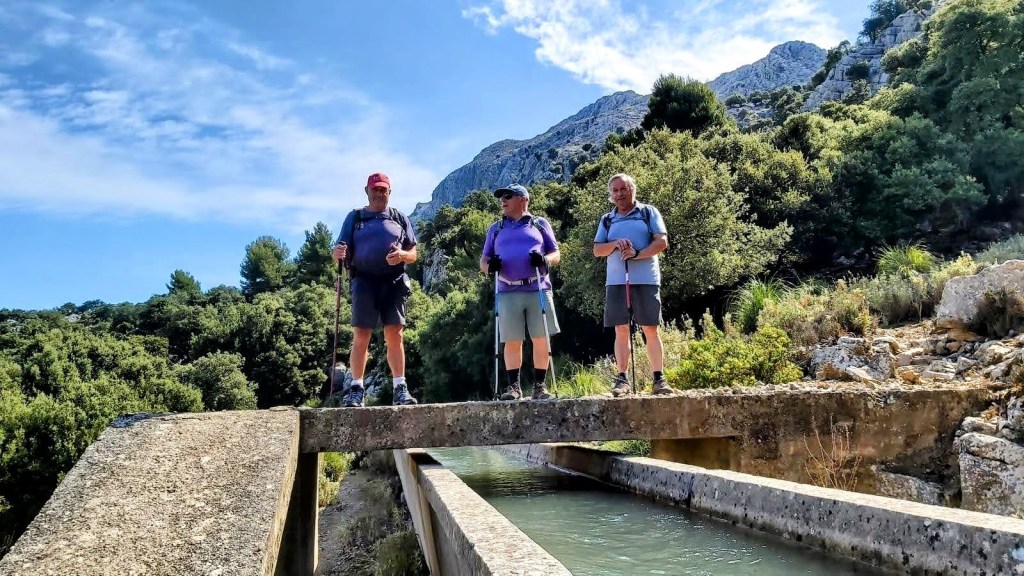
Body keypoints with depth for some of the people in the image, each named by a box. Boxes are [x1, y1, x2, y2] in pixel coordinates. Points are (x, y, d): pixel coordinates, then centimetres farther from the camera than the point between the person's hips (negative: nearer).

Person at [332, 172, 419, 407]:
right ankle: (356, 388, 2)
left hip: (394, 282, 0)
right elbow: (339, 254, 10)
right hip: (364, 282, 0)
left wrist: (403, 255, -10)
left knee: (394, 335, -4)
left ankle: (400, 388, 0)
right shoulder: (355, 217, 16)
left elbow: (414, 254, 13)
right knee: (361, 337, -4)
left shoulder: (400, 218, 17)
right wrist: (338, 253, -14)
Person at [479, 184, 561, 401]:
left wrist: (545, 259, -12)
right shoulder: (496, 229, 21)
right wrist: (489, 265, -7)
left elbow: (556, 254, 11)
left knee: (541, 339, -1)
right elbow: (483, 260, 17)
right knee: (512, 341, 0)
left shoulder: (540, 224, 16)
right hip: (508, 292, 1)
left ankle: (540, 385, 8)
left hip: (538, 289, -1)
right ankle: (513, 386, 8)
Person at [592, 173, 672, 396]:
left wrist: (637, 254, -15)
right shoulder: (607, 220, 17)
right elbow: (597, 250, 10)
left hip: (646, 279, -2)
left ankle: (659, 378, -1)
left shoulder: (648, 212, 9)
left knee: (651, 330, -4)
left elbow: (662, 242, -2)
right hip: (615, 281, 3)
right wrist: (615, 244, -10)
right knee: (621, 330, 1)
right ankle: (622, 379, 3)